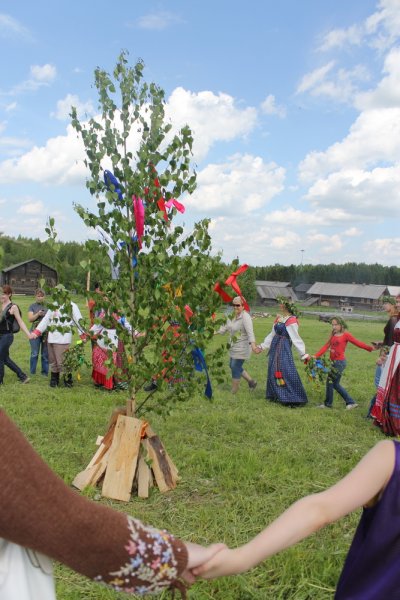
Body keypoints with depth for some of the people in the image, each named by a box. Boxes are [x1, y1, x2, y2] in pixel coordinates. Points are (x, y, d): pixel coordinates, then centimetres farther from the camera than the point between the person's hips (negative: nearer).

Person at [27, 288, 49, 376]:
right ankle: (32, 373, 8)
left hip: (47, 332, 1)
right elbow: (30, 319, -2)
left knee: (45, 354, 5)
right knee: (34, 354, -2)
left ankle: (45, 373, 15)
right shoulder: (32, 306, 7)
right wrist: (37, 314, -17)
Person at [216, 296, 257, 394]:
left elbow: (250, 332, -33)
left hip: (242, 348, -9)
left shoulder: (245, 317, -21)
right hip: (234, 347, 9)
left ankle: (233, 391, 16)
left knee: (235, 368, -1)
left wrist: (252, 344, -46)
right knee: (232, 366, 18)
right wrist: (216, 332, 2)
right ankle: (251, 382, 32)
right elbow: (226, 327, 15)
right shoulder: (232, 315, 4)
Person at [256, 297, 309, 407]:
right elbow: (272, 335, 18)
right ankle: (276, 395, 23)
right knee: (274, 372, 11)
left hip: (284, 349, -8)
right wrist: (262, 347, 19)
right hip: (275, 347, 8)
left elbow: (296, 339, -13)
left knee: (287, 372, -10)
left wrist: (304, 354, -14)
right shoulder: (278, 318, 12)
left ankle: (295, 399, -2)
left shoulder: (291, 320, -12)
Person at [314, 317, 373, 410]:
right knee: (335, 384, 11)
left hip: (340, 362, -7)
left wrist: (370, 348, -17)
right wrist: (315, 356, -1)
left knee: (330, 380, -2)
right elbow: (326, 347, 7)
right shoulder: (333, 335, 12)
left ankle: (328, 403, 13)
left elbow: (357, 343, -8)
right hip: (334, 362, 7)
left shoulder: (346, 335, -6)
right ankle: (351, 402, 19)